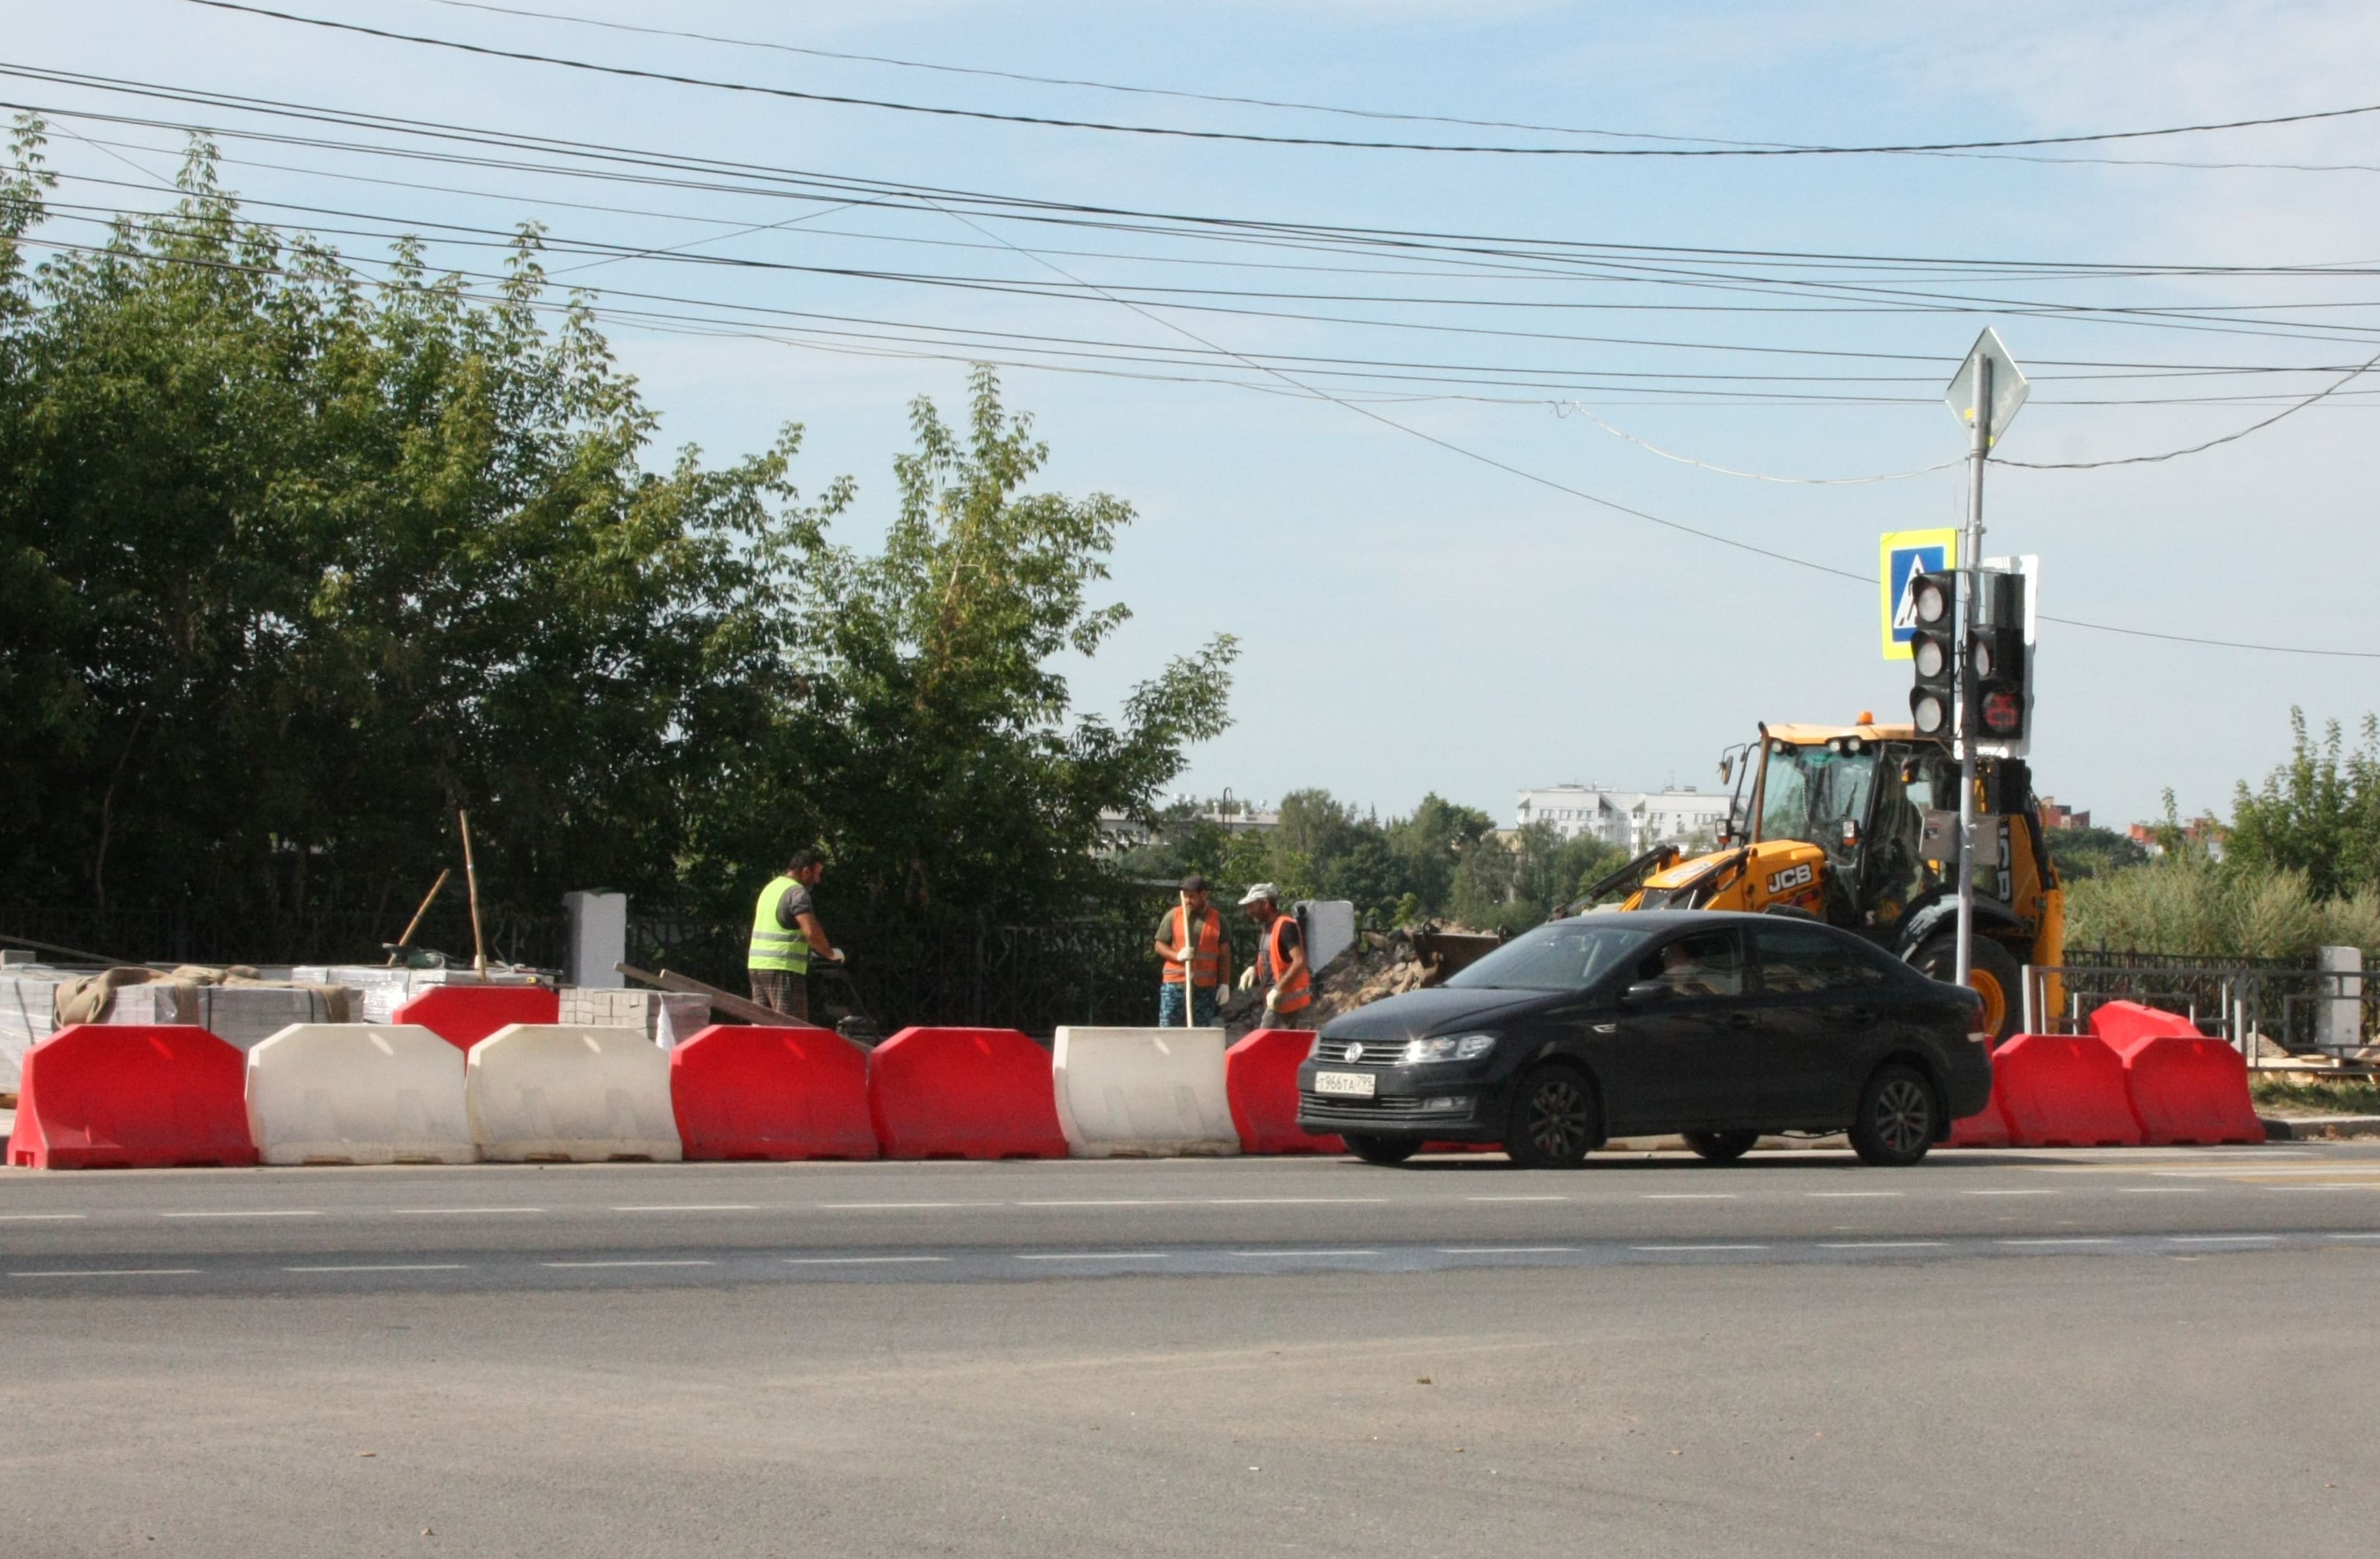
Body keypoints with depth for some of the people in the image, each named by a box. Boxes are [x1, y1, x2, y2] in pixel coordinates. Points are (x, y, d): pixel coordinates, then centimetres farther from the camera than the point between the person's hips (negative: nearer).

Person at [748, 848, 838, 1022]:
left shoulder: (770, 887, 19)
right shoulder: (797, 893, -11)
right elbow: (811, 932, -21)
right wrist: (830, 953, -6)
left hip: (756, 964, 9)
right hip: (784, 968, -9)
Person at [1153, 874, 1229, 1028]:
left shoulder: (1217, 919, 7)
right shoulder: (1173, 915, 4)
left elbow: (1224, 954, 9)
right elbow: (1159, 945, 6)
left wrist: (1224, 984, 1)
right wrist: (1177, 956, -14)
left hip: (1206, 987, 1)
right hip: (1174, 984, -1)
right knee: (1168, 1029, -6)